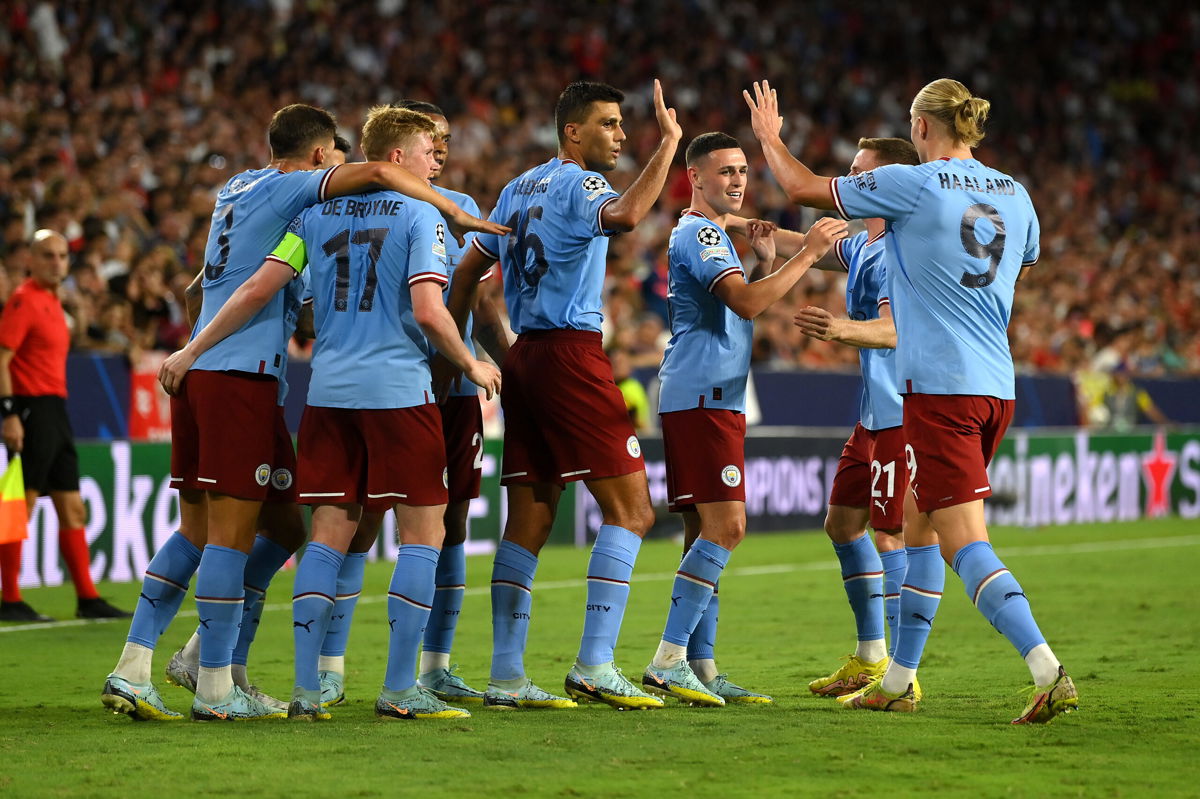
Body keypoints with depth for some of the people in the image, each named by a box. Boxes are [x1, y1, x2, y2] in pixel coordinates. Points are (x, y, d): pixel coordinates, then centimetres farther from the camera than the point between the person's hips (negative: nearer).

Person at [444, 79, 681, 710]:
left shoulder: (518, 190, 19)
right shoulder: (579, 184, -7)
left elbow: (466, 273, 22)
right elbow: (624, 215, -31)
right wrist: (668, 143, -25)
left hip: (524, 354, 9)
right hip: (571, 353, -9)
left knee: (529, 521, 7)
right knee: (630, 510, -6)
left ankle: (505, 676, 4)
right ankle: (594, 665, -12)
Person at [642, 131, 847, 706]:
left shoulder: (713, 235, 24)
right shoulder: (699, 233, -10)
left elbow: (744, 311, 27)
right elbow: (747, 303, -23)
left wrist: (767, 260, 12)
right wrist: (807, 253, -21)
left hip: (711, 400, 11)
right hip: (702, 397, -11)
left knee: (707, 532, 9)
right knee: (724, 527, -16)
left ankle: (700, 668, 10)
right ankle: (668, 660, -18)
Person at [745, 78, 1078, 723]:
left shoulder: (910, 185, -9)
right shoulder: (1013, 194, 10)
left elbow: (805, 189, 2)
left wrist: (768, 136, 21)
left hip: (939, 386, -7)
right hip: (997, 386, 7)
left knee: (966, 544, -11)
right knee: (919, 531, 19)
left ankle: (1049, 672, -24)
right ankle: (897, 682, 26)